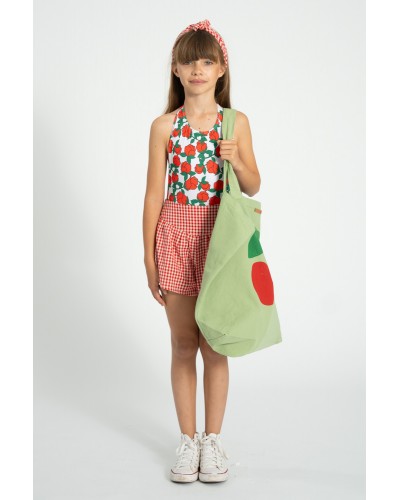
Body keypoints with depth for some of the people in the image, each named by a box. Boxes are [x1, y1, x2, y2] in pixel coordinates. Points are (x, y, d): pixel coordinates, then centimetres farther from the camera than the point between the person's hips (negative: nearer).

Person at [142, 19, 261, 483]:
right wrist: (149, 256, 0)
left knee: (215, 343, 7)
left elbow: (253, 187, 6)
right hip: (177, 234, 0)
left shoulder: (237, 122, 2)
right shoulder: (164, 126, 0)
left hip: (220, 235, 0)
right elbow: (154, 193, 2)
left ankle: (212, 440, 21)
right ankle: (187, 440, 20)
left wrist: (236, 161, -15)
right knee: (183, 343, 7)